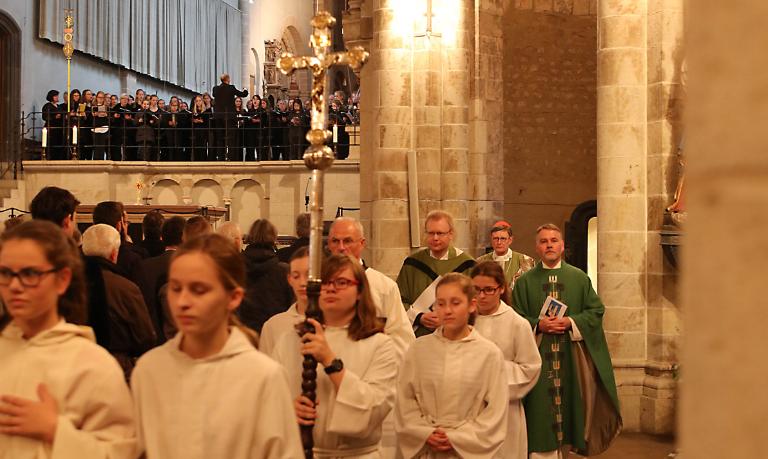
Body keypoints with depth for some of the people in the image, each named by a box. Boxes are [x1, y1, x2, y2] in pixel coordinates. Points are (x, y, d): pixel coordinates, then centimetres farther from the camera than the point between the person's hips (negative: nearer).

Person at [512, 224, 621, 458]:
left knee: (567, 402, 5)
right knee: (541, 414, -3)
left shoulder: (579, 278, 7)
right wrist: (538, 325, -15)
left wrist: (571, 323, -12)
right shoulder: (525, 281, 4)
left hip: (571, 360, 1)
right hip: (538, 359, -1)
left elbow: (596, 311, 3)